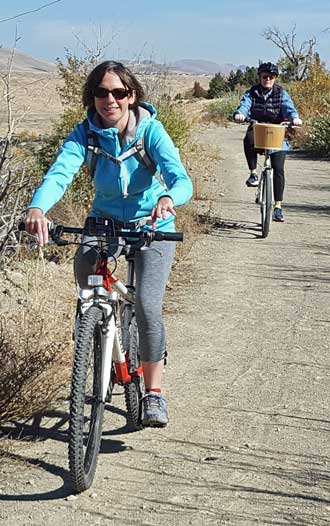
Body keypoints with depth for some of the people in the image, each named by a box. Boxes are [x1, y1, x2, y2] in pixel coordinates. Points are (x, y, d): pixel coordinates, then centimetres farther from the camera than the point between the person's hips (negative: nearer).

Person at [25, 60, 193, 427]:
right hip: (106, 220, 3)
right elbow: (60, 172, -31)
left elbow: (181, 179, -31)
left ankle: (154, 392, -3)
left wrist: (168, 198, -57)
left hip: (152, 224, -2)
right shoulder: (86, 133, -15)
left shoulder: (151, 129, -20)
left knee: (147, 304, -20)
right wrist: (37, 207, -53)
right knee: (84, 264, -29)